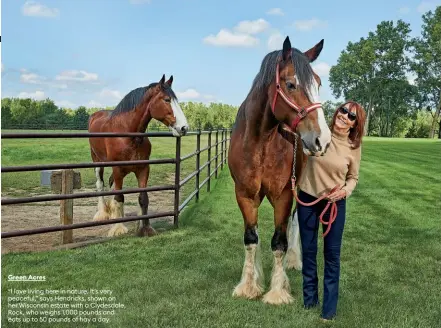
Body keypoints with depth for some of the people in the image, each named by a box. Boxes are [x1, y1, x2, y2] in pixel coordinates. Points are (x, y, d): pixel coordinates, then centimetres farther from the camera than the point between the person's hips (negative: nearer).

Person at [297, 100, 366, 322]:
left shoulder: (354, 147, -8)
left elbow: (353, 177, 3)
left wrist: (345, 191, -17)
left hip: (335, 203, 0)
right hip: (307, 199, 1)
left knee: (332, 254, 6)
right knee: (308, 250, 12)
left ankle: (330, 306, 21)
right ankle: (310, 296, 31)